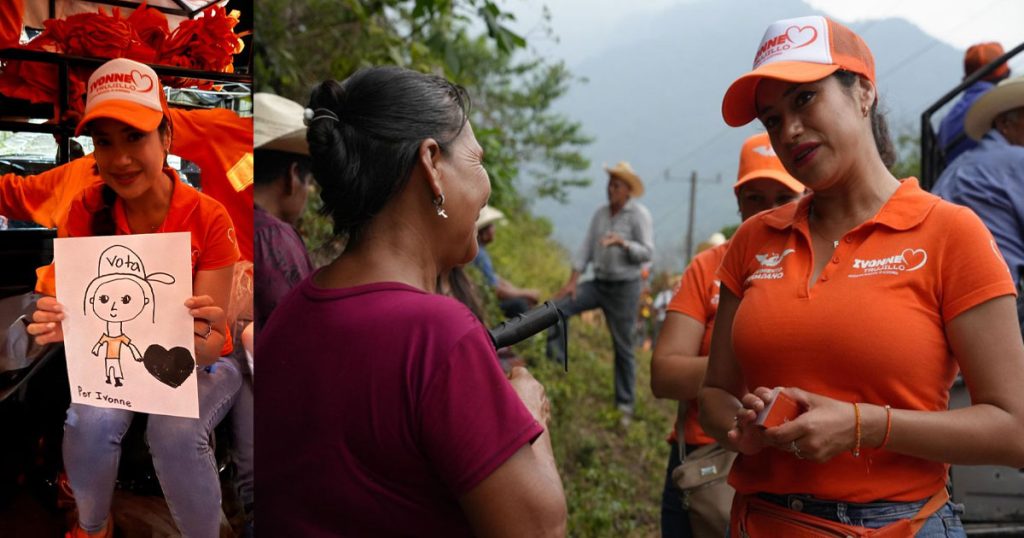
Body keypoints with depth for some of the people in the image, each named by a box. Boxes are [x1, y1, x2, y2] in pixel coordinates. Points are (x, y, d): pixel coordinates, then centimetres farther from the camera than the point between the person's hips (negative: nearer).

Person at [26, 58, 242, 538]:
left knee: (176, 432, -32)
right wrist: (62, 322, -32)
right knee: (91, 421, -27)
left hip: (197, 365, -2)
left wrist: (202, 340, -40)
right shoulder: (87, 210, -10)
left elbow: (210, 346, -17)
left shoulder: (208, 218, -19)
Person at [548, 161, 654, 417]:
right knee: (558, 307, -11)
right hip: (599, 283, 6)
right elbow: (587, 248, 4)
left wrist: (622, 243, -34)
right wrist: (573, 280, -5)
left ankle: (625, 404, 15)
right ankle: (555, 365, -3)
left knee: (623, 348, 2)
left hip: (625, 287, -5)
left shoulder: (639, 215, -10)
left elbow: (647, 253, -17)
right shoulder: (600, 213, 6)